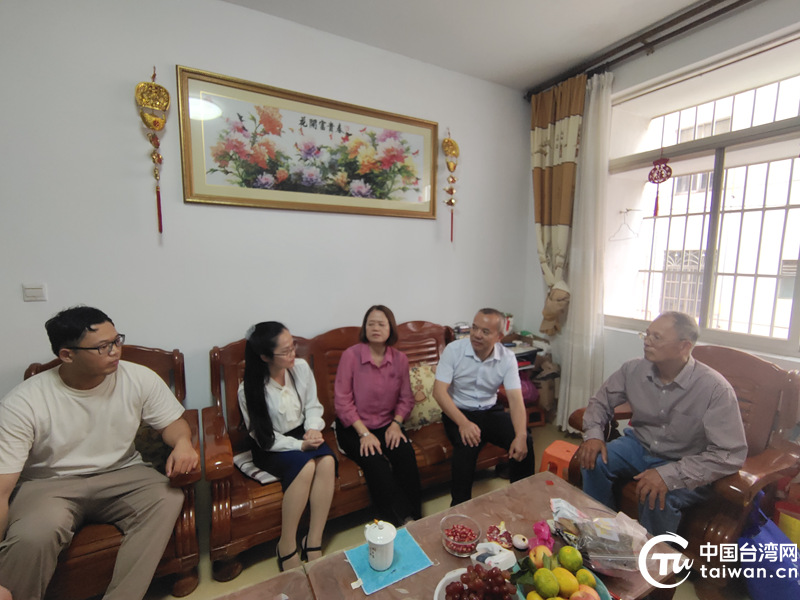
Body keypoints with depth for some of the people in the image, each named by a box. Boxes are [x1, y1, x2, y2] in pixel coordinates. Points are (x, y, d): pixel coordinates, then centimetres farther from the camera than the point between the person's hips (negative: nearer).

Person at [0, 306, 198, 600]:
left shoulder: (140, 379, -12)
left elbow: (172, 421, -1)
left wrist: (183, 442, -26)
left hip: (120, 474, 2)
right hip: (49, 484, -1)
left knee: (168, 498, -27)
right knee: (32, 537, -34)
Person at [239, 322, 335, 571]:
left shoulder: (301, 367, -10)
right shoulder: (249, 389, -18)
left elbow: (313, 406, 3)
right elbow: (264, 437, -12)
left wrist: (313, 429, -16)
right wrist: (299, 445, -22)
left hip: (302, 434, 4)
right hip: (270, 448, -3)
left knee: (327, 461, -27)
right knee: (305, 467, -31)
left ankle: (313, 542, -13)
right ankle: (287, 545, -10)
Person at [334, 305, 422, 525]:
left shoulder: (400, 359, -1)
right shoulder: (351, 355, -14)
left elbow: (406, 398, 5)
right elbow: (342, 400, -12)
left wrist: (396, 423, -11)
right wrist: (364, 433, -16)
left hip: (387, 425, 3)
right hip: (354, 427, -3)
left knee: (406, 454, -23)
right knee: (375, 462, -27)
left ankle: (414, 518, -6)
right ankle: (401, 520, -9)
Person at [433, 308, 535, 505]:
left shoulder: (507, 358, -8)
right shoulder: (454, 350, -16)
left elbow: (515, 399, -14)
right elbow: (439, 391, -20)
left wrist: (521, 435, -31)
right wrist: (463, 423, -32)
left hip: (490, 411, 3)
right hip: (458, 413, -3)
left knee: (525, 442, -18)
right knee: (467, 445, -32)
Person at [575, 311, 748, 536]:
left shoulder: (715, 388, -22)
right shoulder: (633, 370, -10)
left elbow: (731, 454, -23)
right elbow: (601, 402, 3)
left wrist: (669, 474, -32)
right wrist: (593, 435, -17)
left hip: (685, 465, -3)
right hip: (639, 445, 4)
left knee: (657, 497, -32)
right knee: (593, 461, -21)